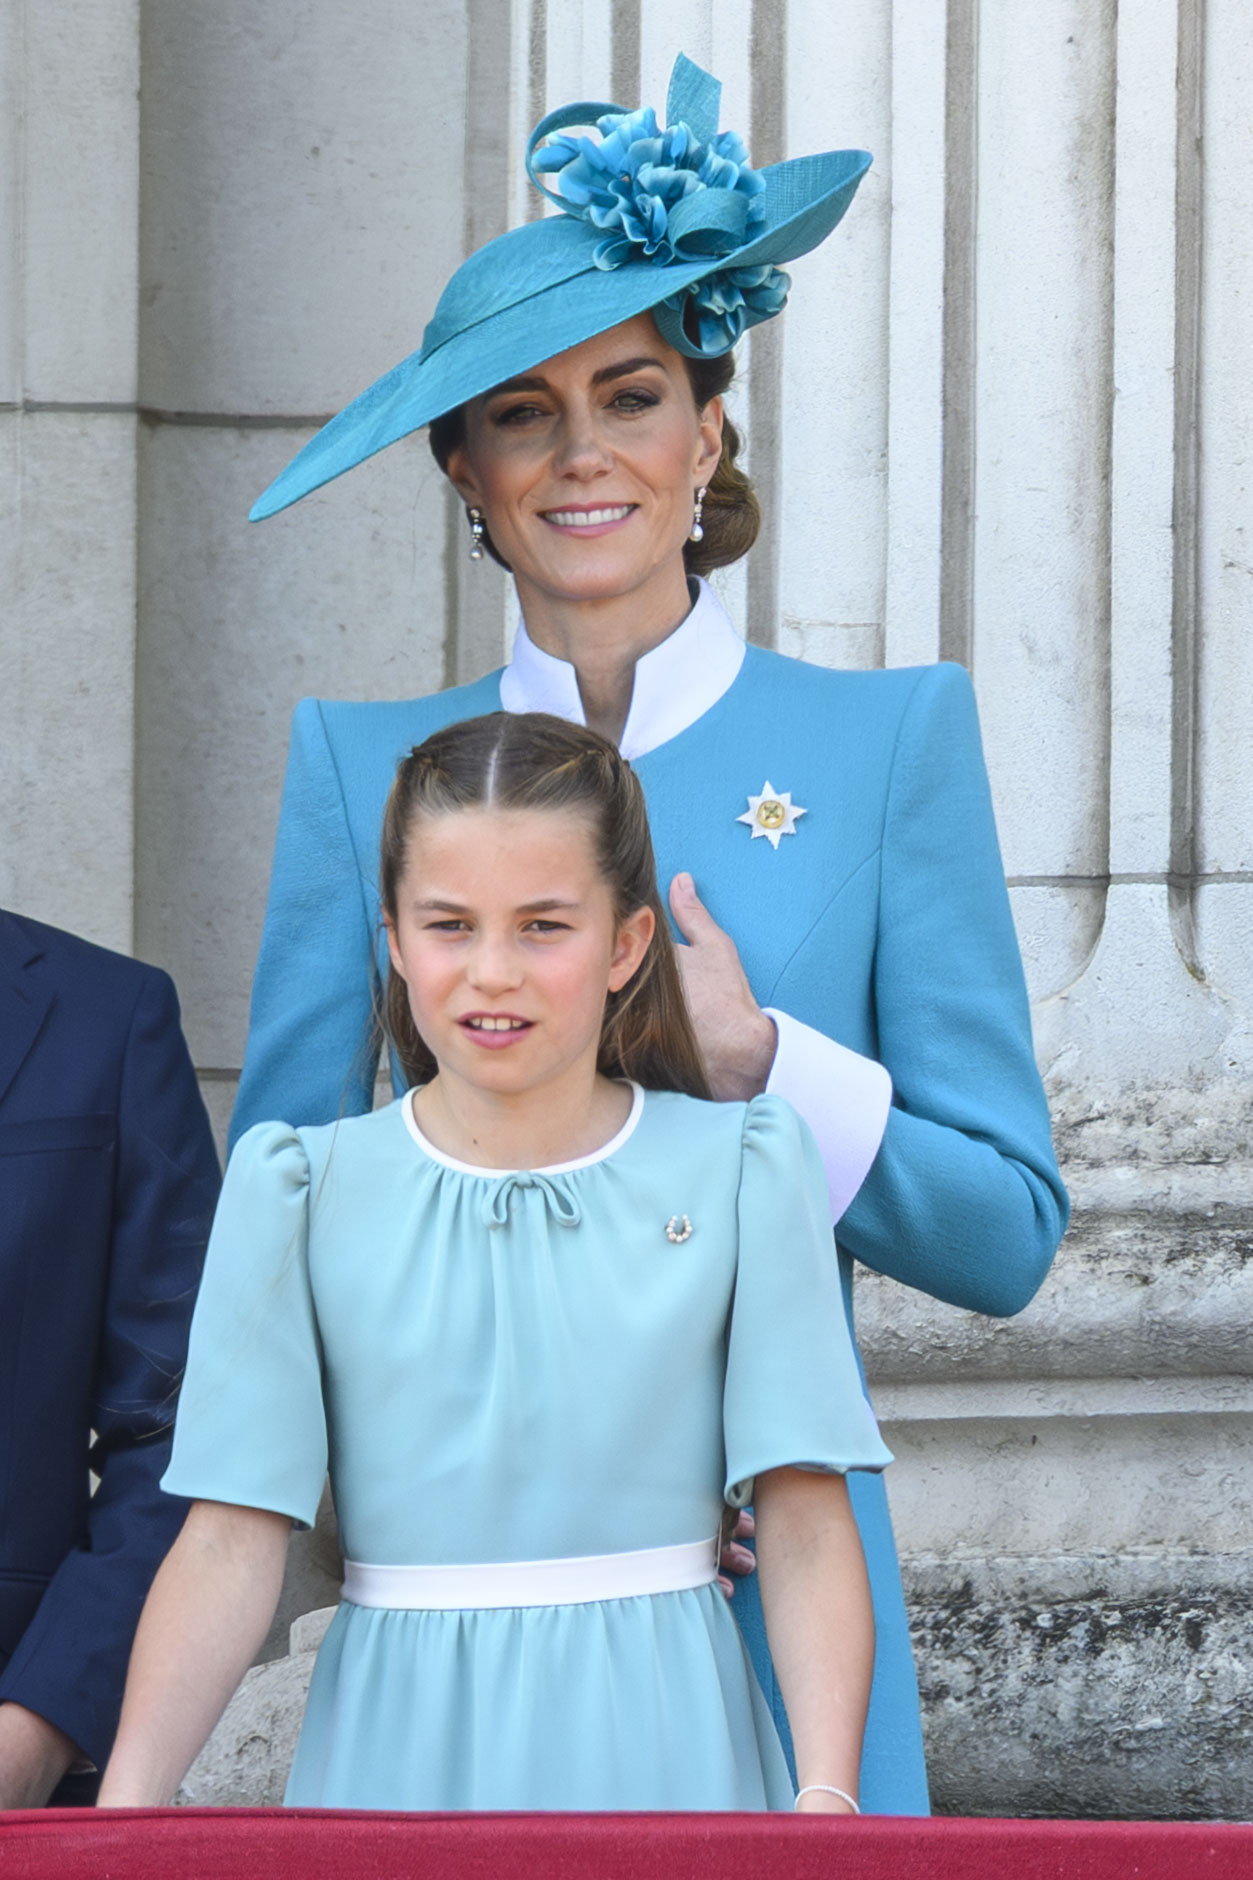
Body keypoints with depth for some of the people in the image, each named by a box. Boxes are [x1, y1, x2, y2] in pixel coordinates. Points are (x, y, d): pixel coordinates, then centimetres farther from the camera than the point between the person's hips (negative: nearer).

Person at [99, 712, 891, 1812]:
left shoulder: (739, 1174, 0)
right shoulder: (305, 1192, 0)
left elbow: (808, 1529, -4)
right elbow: (232, 1541, -5)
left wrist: (828, 1798, -18)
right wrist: (128, 1800, -18)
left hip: (657, 1749, 0)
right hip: (400, 1753, 0)